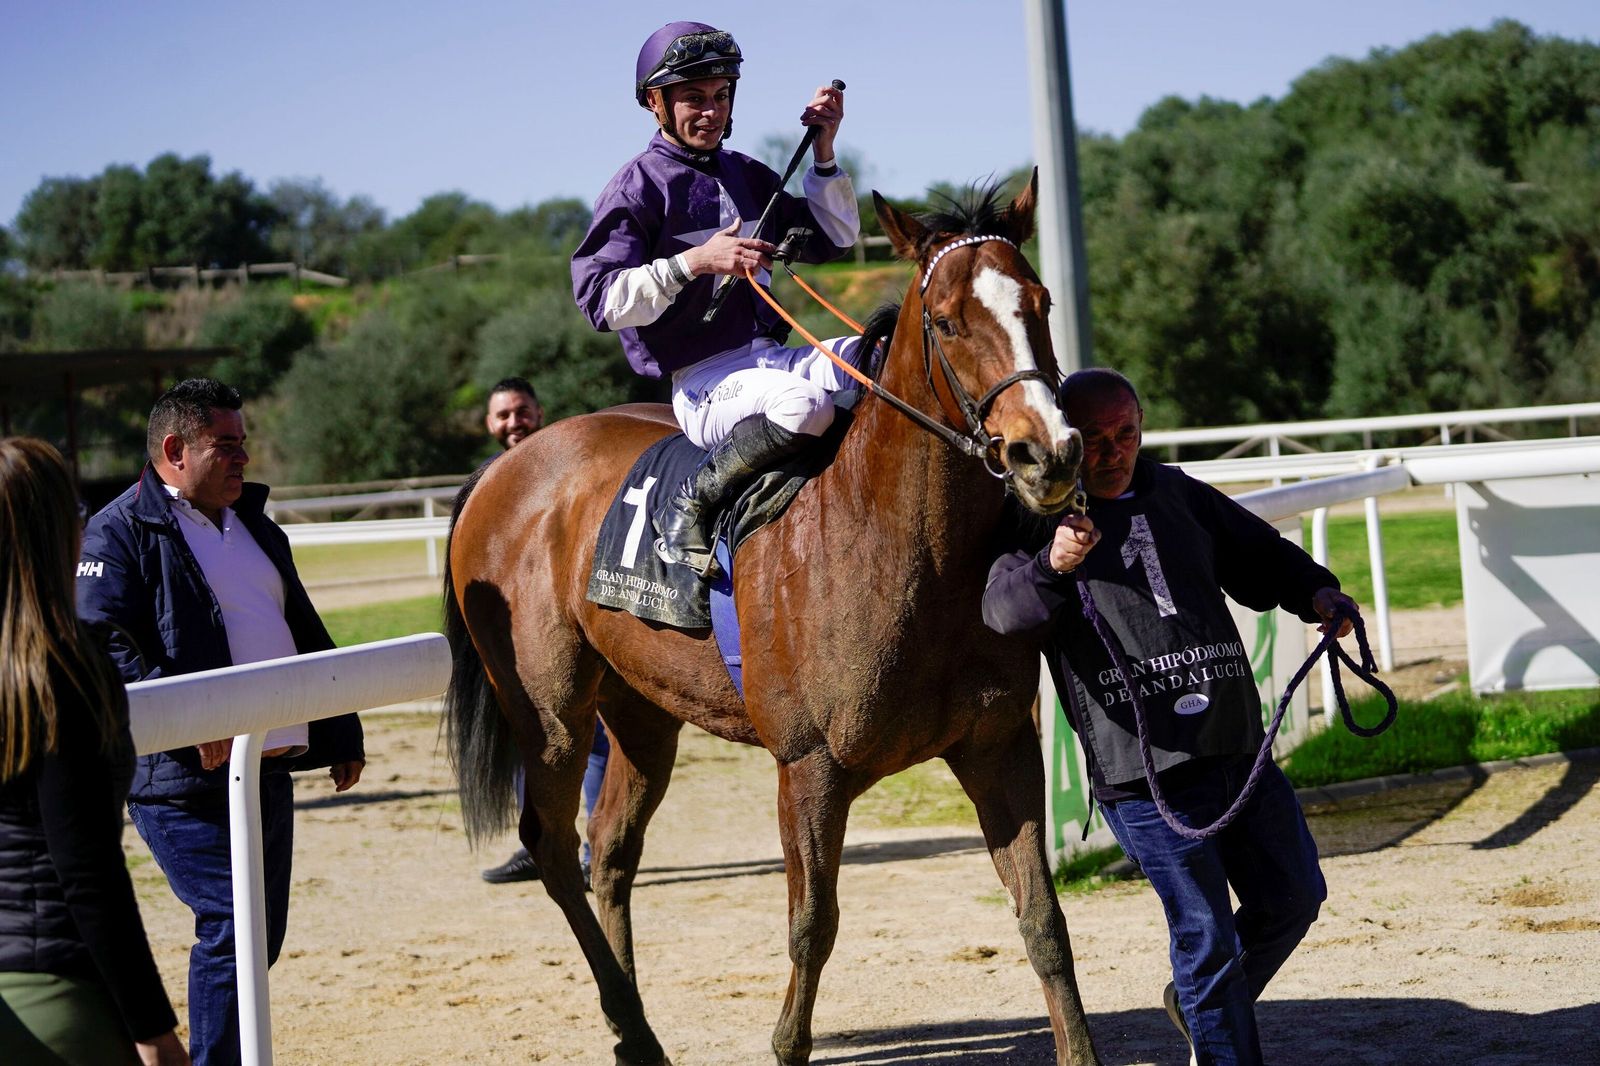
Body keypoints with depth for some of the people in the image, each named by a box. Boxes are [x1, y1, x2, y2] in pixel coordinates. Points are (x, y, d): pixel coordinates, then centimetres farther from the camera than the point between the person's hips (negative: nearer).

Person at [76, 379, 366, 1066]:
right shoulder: (121, 532, -7)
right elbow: (107, 648, -19)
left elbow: (307, 639, 26)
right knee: (231, 929, -13)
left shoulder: (252, 525, 19)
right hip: (191, 783, -8)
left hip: (272, 770, 8)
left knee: (261, 938, 11)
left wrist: (341, 737, 23)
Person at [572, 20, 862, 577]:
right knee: (804, 403, -37)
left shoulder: (747, 176, 19)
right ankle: (688, 506, -21)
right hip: (703, 382, -7)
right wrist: (696, 261, -23)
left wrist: (824, 152, 10)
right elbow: (600, 300, -14)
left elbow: (833, 238, 23)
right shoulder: (638, 186, -3)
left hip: (767, 356, 7)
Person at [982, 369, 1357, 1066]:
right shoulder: (1044, 521, -5)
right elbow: (1002, 608, -22)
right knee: (1205, 930, -3)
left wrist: (1317, 593, 4)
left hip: (1238, 748, 6)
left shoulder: (1179, 495, 13)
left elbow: (1259, 556, 23)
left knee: (1294, 895, 16)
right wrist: (1051, 566, -42)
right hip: (1141, 772, -6)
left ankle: (1196, 1003, 37)